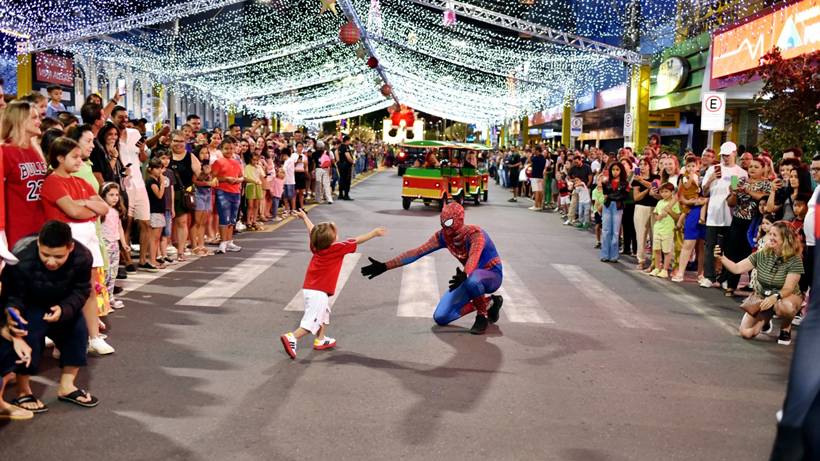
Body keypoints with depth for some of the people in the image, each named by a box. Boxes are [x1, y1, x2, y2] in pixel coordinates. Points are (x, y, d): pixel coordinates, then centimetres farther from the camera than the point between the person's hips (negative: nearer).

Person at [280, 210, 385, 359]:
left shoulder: (316, 246, 6)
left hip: (309, 288, 9)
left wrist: (305, 217, 39)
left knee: (325, 313, 26)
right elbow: (357, 241, -8)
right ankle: (292, 337, -21)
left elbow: (312, 231, 22)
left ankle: (320, 340, 32)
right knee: (313, 321, -9)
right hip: (318, 292, -9)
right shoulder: (338, 248, -13)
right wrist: (374, 233, 0)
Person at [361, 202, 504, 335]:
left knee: (472, 280, -44)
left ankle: (483, 314, -12)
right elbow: (416, 252, -13)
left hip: (491, 275, -7)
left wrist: (464, 275, -69)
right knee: (440, 317, -2)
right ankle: (488, 303, 10)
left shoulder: (475, 234, -28)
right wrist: (385, 266, -19)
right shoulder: (443, 236, -11)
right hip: (470, 276, 7)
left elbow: (474, 257, -47)